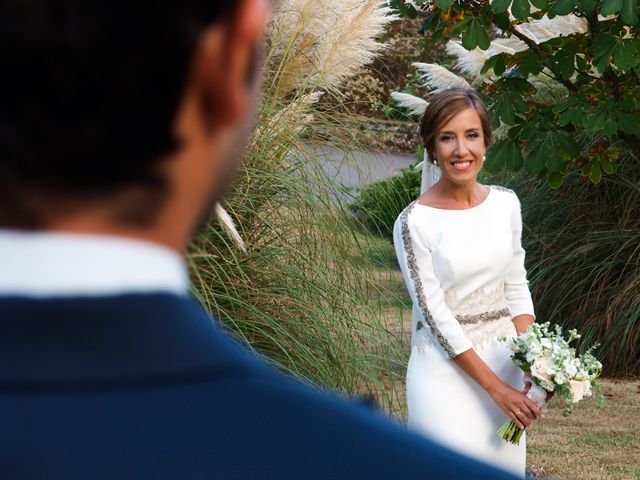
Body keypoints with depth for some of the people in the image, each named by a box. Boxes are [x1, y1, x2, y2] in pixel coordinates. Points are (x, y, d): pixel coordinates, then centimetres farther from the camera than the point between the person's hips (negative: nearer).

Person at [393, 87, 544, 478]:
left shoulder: (506, 203, 1)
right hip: (447, 368, -5)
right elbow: (435, 314, -14)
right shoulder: (415, 222, -14)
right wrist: (493, 385, -15)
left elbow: (517, 288, 7)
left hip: (503, 360, 5)